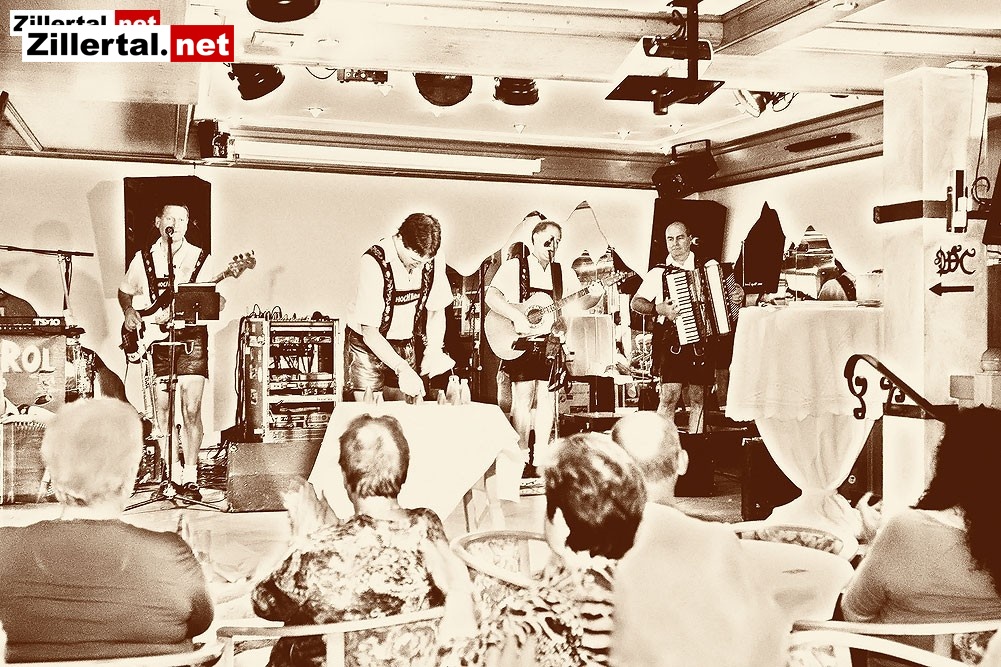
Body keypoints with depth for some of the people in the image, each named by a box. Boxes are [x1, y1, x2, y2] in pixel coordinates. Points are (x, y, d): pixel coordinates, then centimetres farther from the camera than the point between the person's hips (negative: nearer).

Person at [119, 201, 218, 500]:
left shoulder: (200, 259, 5)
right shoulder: (143, 259, 9)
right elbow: (124, 291, 22)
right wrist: (129, 313, 5)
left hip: (191, 338, -2)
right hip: (155, 340, 2)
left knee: (191, 410, -7)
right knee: (162, 411, 3)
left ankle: (190, 477, -1)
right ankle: (175, 475, 14)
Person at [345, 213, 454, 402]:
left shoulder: (432, 261, -11)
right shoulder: (373, 263, -26)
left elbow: (436, 311, 2)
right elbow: (370, 333, -24)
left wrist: (433, 349, -15)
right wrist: (402, 369, -31)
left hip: (406, 346, 4)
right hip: (368, 345, -4)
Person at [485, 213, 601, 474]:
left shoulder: (564, 273, 13)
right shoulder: (514, 266, -1)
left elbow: (578, 302, 7)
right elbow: (491, 296, -12)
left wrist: (593, 296, -15)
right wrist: (516, 316, -24)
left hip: (551, 343, 4)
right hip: (521, 342, -4)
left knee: (547, 397, 4)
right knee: (523, 398, -6)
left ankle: (541, 459, 9)